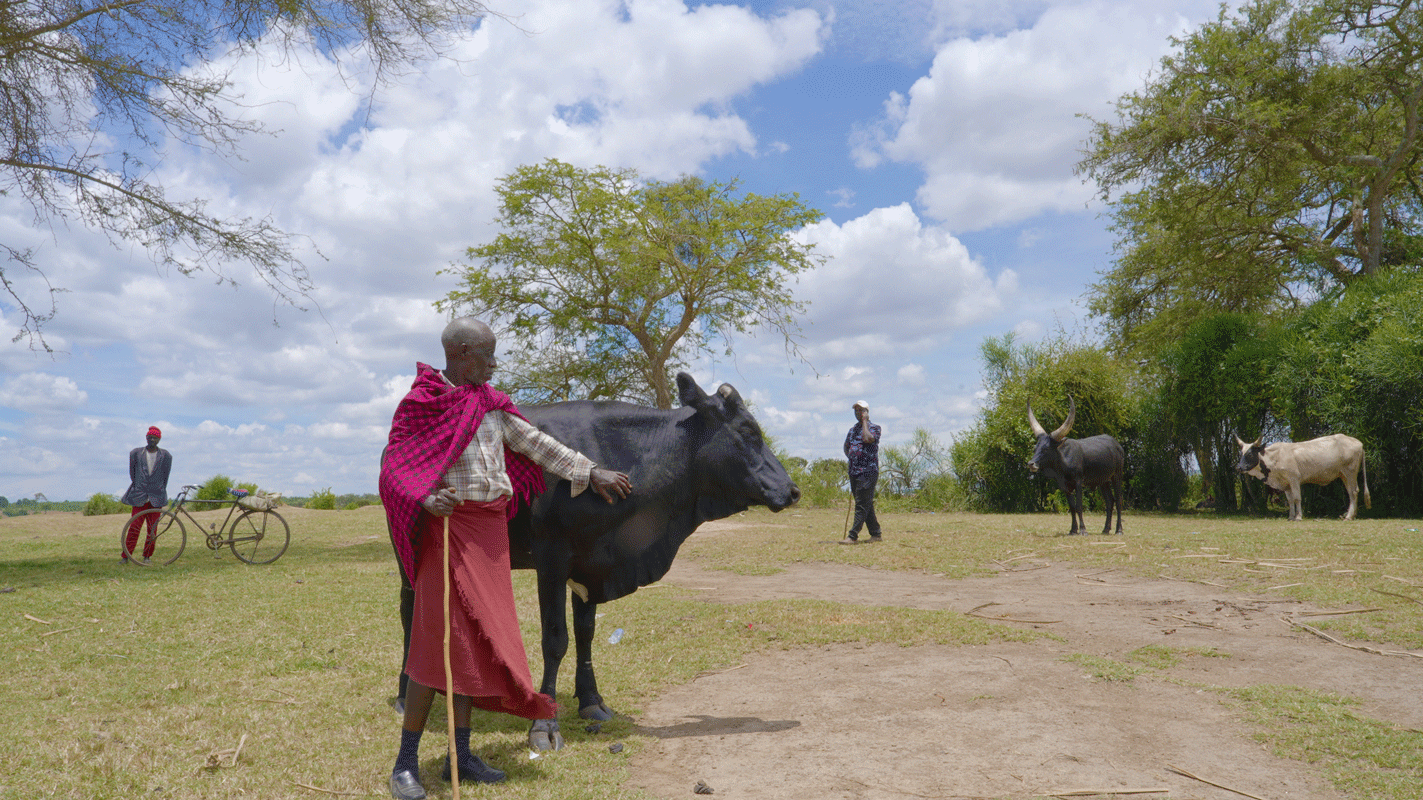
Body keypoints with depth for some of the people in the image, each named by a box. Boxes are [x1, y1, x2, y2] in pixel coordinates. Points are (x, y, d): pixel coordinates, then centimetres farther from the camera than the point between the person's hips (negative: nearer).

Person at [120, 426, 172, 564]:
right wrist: (137, 488, 11)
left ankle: (147, 556, 14)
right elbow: (132, 473, 12)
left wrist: (160, 492, 7)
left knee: (152, 528, 3)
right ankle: (125, 556, 3)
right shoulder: (136, 453, 3)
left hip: (156, 498, 0)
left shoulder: (165, 456, 2)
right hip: (139, 497, 0)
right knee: (134, 526, -4)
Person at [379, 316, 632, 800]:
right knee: (439, 641, -6)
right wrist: (426, 498, -29)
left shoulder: (490, 402, 12)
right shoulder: (421, 404, -7)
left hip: (491, 533, 7)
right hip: (449, 528, -7)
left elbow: (535, 443, 15)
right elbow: (394, 469, -10)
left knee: (477, 641, 10)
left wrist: (590, 473, 15)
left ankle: (460, 755, 22)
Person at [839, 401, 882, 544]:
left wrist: (864, 421, -10)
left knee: (862, 504, -10)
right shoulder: (853, 429, 19)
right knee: (866, 505, 10)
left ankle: (853, 536, -13)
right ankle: (876, 534, 17)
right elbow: (846, 446, 28)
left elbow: (867, 439, -22)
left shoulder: (874, 427, -2)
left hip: (868, 471, -8)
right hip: (854, 471, 8)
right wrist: (851, 458, 11)